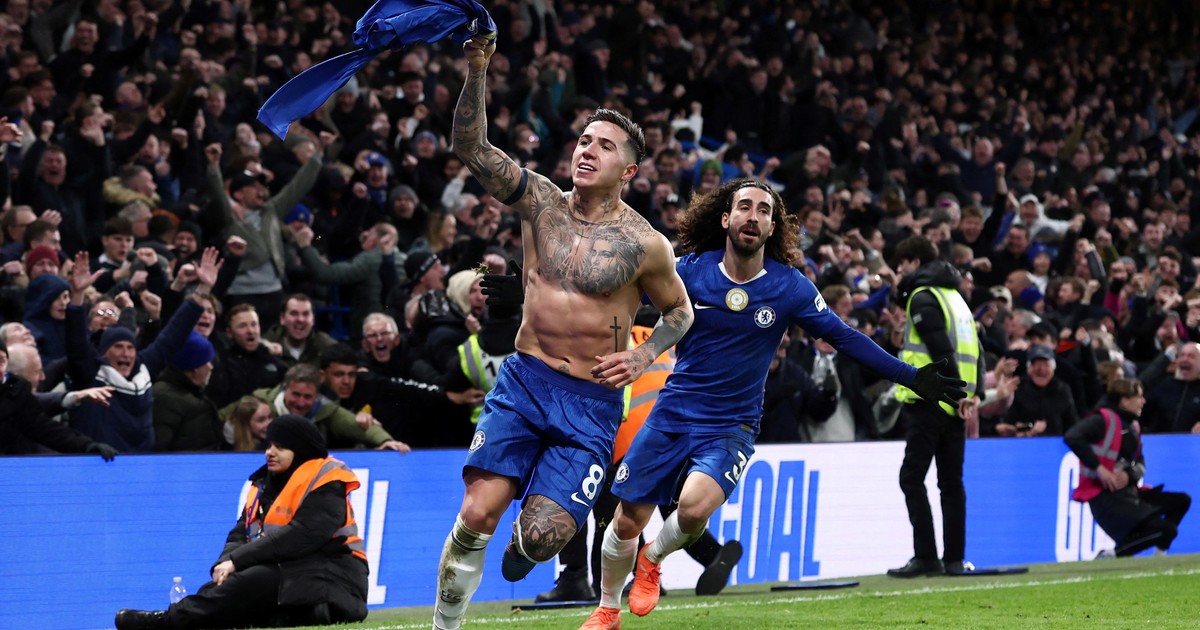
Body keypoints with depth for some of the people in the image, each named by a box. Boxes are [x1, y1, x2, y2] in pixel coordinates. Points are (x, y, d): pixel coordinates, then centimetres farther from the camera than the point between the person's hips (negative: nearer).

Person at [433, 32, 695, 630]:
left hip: (590, 401, -2)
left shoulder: (644, 246, -4)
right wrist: (476, 71, -23)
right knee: (476, 516, -15)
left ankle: (527, 541, 27)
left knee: (542, 536, -13)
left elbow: (680, 310, 13)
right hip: (523, 379, 2)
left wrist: (643, 356, -5)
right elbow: (471, 147, -10)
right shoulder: (540, 200, 1)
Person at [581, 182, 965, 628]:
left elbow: (844, 338, -1)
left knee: (694, 507, -28)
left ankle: (653, 560, 7)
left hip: (732, 426, -1)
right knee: (627, 522, 1)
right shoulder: (691, 270, -5)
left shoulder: (788, 286, -7)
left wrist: (912, 377, -5)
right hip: (674, 412, 1)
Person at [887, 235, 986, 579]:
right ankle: (954, 557, 8)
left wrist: (957, 395, -16)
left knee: (912, 477, -5)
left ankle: (925, 555, -11)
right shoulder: (955, 296, 19)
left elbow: (941, 351, -17)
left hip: (928, 403, -8)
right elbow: (973, 348, 15)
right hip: (955, 407, 8)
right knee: (951, 482, 10)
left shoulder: (923, 297, -7)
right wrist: (974, 395, 7)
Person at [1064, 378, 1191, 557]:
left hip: (1128, 492, 9)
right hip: (1104, 496, -9)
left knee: (1181, 501, 7)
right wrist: (1098, 467, -23)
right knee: (1163, 529, -19)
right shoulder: (1104, 420, -11)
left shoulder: (1133, 427, 15)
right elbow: (1072, 437, -24)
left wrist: (1129, 475, -9)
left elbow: (1140, 464, 16)